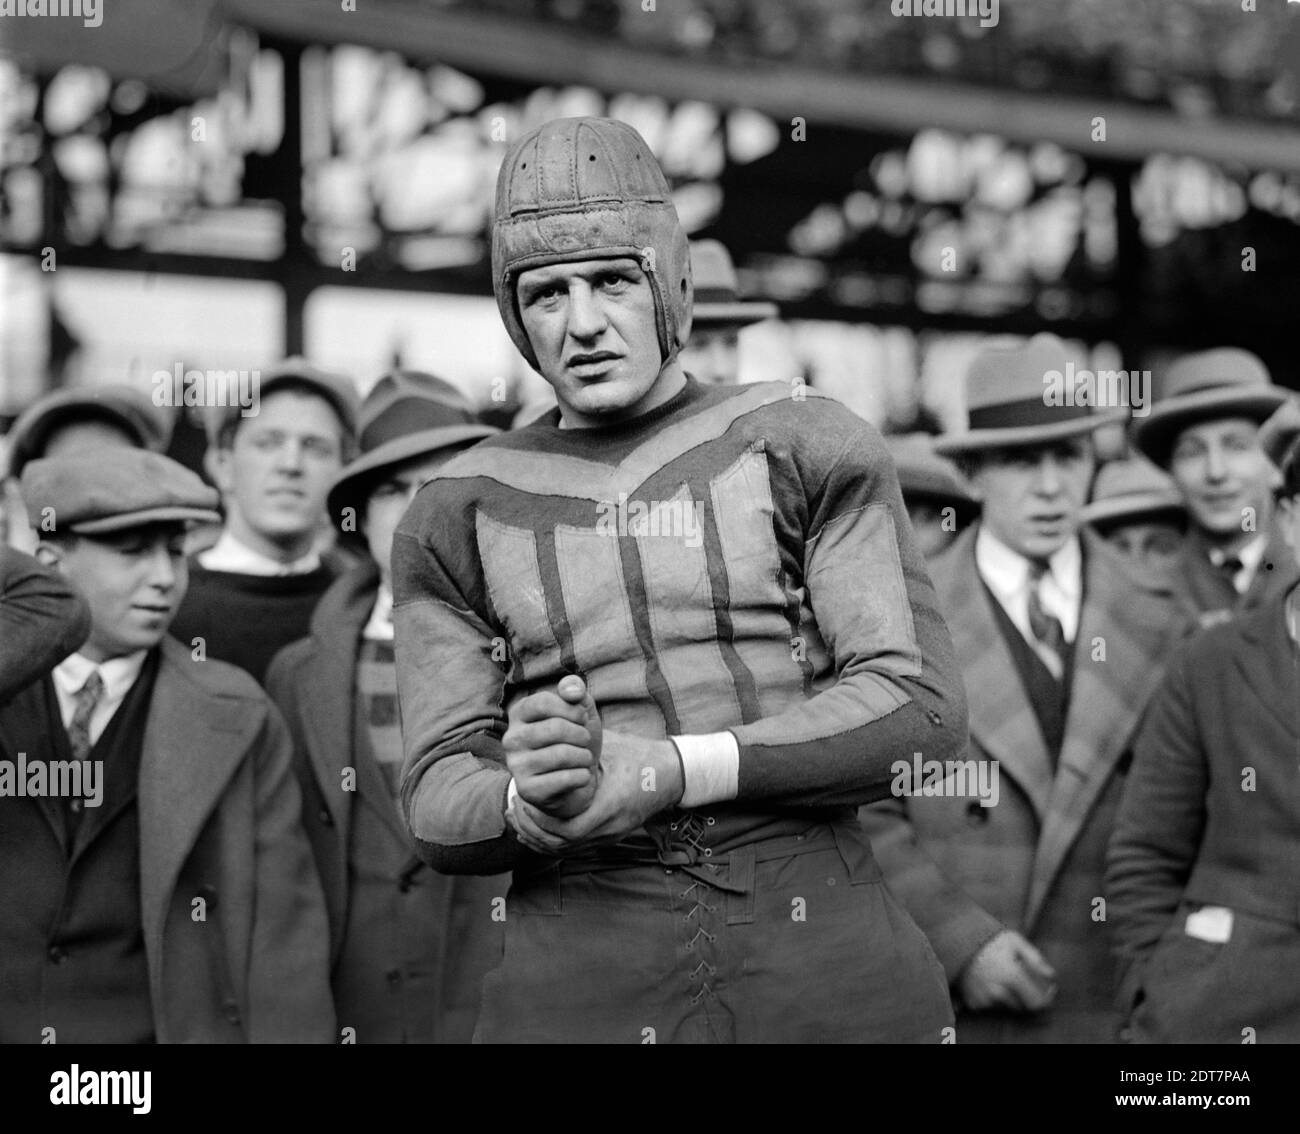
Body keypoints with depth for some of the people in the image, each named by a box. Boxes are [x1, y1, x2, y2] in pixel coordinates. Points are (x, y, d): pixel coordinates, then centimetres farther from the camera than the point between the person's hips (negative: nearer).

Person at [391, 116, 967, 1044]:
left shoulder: (805, 445, 4)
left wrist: (666, 771, -15)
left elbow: (921, 703, -4)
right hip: (578, 987, 1)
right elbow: (440, 803, 5)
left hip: (831, 966, -1)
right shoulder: (461, 515, 9)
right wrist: (538, 804, -17)